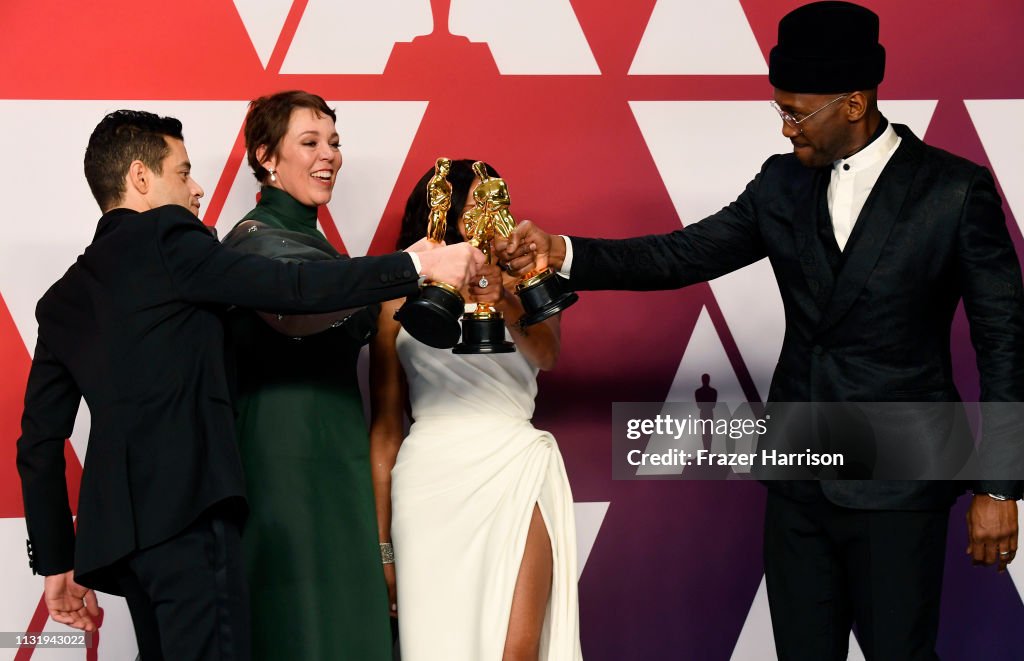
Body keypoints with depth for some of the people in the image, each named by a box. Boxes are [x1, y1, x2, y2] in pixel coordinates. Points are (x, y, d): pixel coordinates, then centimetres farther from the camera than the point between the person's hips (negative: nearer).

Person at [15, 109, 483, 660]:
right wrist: (417, 265, -4)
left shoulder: (62, 300, 20)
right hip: (187, 512, -8)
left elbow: (39, 444, 19)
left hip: (115, 529, 8)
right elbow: (292, 288, -8)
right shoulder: (164, 235, 0)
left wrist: (55, 561, 22)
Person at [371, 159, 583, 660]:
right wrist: (381, 543, 6)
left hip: (516, 473, 0)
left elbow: (546, 356, -11)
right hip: (432, 480, 0)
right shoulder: (401, 302, 9)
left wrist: (503, 306, -32)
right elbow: (385, 428, 9)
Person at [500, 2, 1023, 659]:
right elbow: (683, 254, 3)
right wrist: (561, 252, -11)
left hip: (896, 488, -5)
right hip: (798, 478, 5)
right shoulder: (783, 184, 5)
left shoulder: (955, 190, -9)